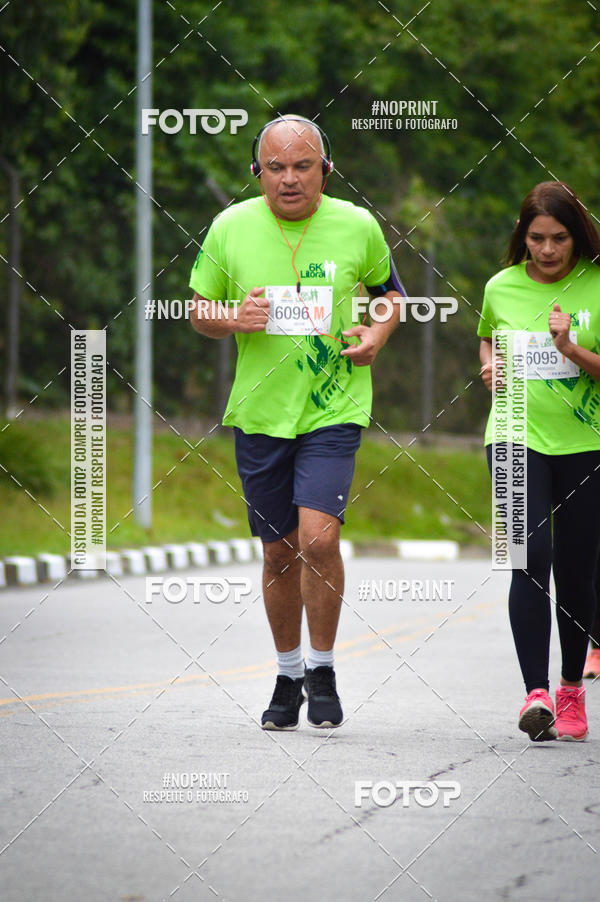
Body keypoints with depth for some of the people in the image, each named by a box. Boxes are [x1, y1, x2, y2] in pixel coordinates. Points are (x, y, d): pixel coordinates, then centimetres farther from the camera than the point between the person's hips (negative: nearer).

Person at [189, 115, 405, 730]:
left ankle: (322, 670, 3)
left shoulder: (357, 226, -3)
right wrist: (233, 318, -13)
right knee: (279, 550, 10)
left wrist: (379, 332, -5)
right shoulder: (230, 228, -2)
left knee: (318, 537, -18)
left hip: (334, 408, -2)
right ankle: (287, 675, 29)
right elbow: (200, 312, 9)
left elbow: (388, 288, 15)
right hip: (259, 412, 2)